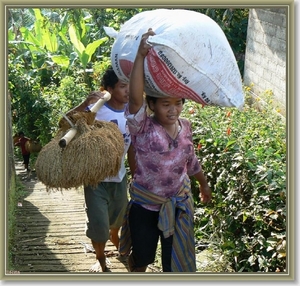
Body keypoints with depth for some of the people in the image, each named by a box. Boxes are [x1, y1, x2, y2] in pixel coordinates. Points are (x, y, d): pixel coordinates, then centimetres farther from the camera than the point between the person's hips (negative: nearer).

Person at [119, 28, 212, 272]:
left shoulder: (185, 127, -5)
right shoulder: (142, 128, -21)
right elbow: (135, 98, -41)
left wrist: (204, 184, 26)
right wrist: (141, 55, -51)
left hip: (179, 203, 3)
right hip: (145, 204, -3)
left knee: (176, 260, 13)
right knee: (141, 257, 18)